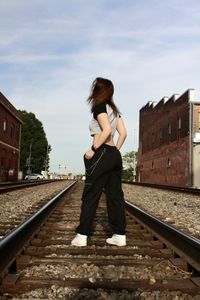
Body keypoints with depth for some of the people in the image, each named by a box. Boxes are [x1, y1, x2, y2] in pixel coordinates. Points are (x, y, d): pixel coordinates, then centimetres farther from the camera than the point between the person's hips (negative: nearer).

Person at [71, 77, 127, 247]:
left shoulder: (100, 107, -5)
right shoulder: (114, 109, 18)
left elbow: (107, 130, -19)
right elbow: (123, 133, 13)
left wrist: (93, 149, -15)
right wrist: (116, 150, 15)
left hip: (102, 154, -8)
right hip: (115, 155, 8)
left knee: (90, 196, -1)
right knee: (115, 195, 9)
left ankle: (82, 236, 4)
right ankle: (120, 235, 12)